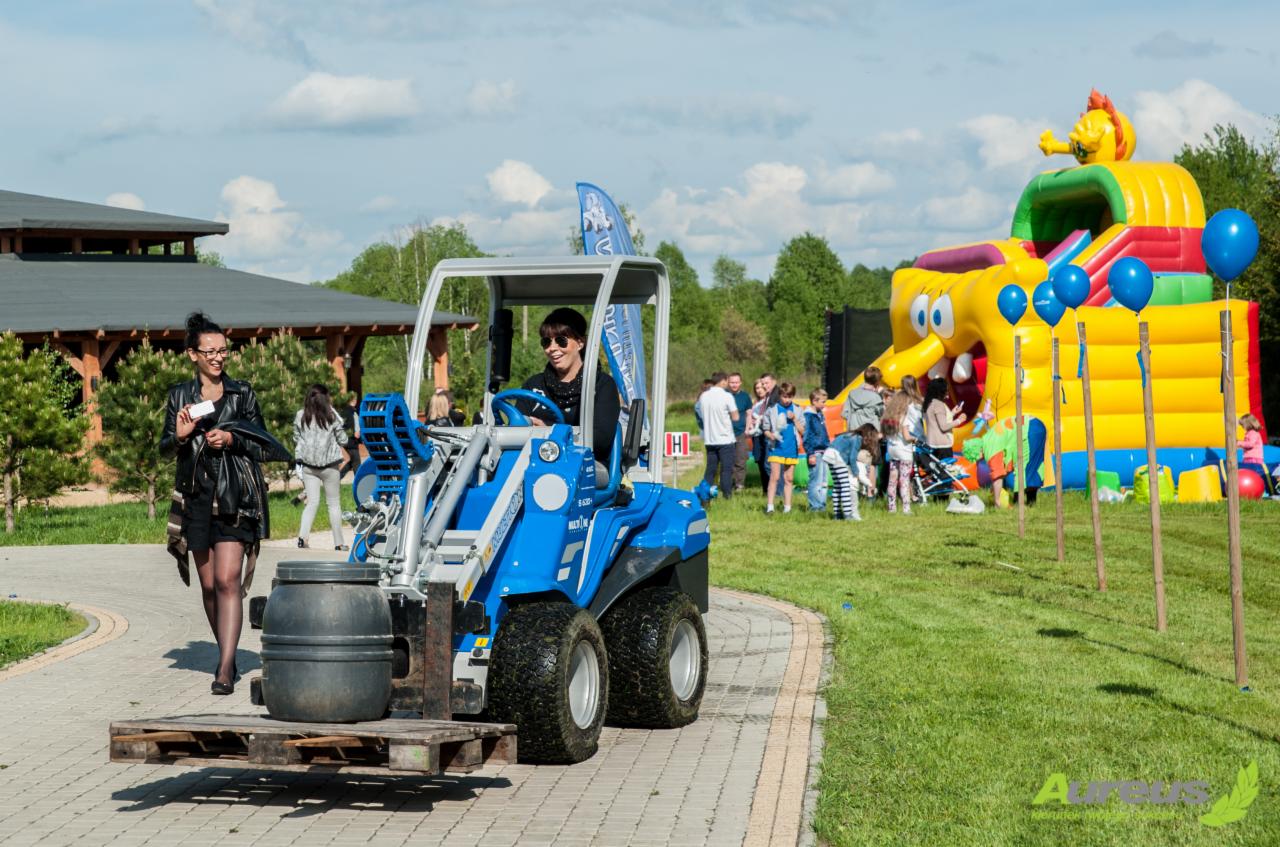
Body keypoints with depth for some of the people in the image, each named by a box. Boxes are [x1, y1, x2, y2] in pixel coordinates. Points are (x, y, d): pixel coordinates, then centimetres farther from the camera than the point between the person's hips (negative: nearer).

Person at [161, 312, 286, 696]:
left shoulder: (242, 394, 4)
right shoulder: (180, 396, 9)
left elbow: (262, 446, 6)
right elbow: (165, 448, 12)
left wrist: (231, 439, -12)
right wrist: (180, 436, -9)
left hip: (235, 497, -3)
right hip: (197, 497, 3)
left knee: (228, 580, -13)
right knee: (209, 584, 9)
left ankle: (225, 670, -18)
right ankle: (227, 654, 26)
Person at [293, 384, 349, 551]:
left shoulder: (300, 416, 2)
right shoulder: (331, 415, -5)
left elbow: (296, 440, 8)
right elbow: (343, 440, 3)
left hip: (308, 464, 2)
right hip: (329, 464, -2)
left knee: (312, 502, 4)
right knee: (334, 504, 8)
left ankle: (303, 535, -18)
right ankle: (339, 542, 9)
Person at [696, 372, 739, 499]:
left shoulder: (704, 396, 4)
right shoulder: (727, 396, -11)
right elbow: (735, 417, -9)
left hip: (709, 439, 5)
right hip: (725, 439, -5)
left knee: (710, 469, 9)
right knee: (726, 469, 0)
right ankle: (727, 495, -2)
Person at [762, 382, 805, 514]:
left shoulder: (797, 410, 5)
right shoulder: (772, 410, 0)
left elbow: (802, 431, 2)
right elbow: (765, 429, 4)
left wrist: (794, 419, -11)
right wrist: (771, 435, -16)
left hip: (792, 449, 2)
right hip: (776, 448, -2)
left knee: (788, 479, 9)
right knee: (774, 477, -9)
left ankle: (787, 507, 13)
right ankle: (770, 506, -8)